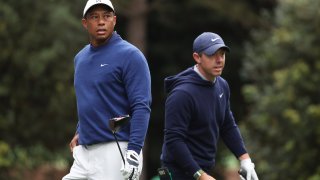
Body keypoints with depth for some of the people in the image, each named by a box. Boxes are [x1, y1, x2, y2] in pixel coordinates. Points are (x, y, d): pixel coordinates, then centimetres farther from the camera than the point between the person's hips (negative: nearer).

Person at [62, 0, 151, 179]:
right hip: (83, 153, 7)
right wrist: (80, 132, 16)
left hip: (115, 151, -7)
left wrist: (133, 151, -23)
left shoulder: (129, 55, -8)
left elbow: (141, 107, -14)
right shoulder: (81, 58, 16)